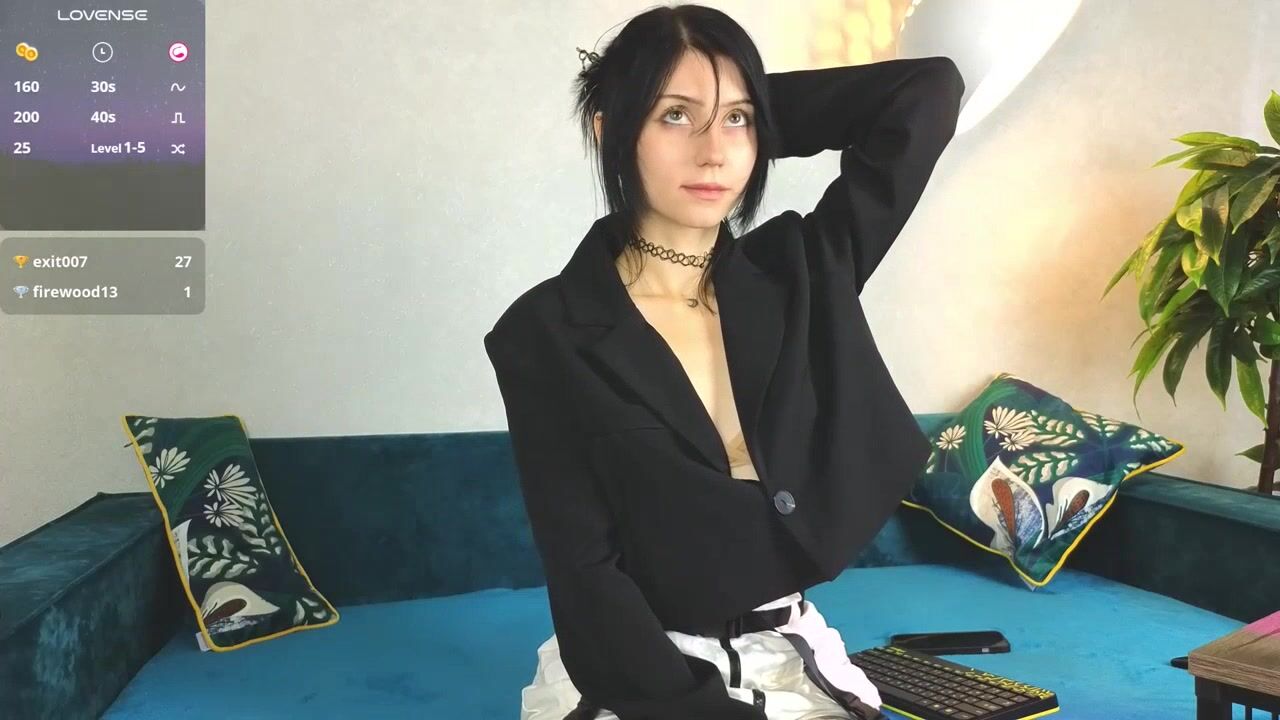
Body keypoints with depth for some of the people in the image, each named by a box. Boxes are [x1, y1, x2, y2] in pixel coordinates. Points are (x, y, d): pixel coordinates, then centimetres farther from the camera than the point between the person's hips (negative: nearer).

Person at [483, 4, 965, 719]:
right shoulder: (547, 333, -10)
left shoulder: (801, 272, 0)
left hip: (794, 662, 5)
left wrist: (758, 110, 3)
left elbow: (931, 89, -1)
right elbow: (585, 572, -12)